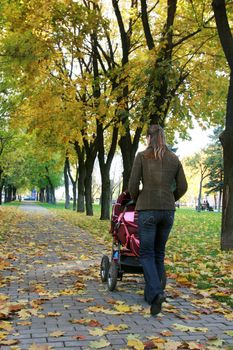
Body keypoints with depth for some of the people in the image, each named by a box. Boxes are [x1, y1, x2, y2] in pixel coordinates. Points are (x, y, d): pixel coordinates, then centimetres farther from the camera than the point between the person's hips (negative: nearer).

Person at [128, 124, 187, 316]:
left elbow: (133, 185, -6)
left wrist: (136, 199, 15)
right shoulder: (174, 158, 8)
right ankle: (150, 294, 22)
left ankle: (156, 293, -18)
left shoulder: (142, 156, -2)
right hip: (168, 210, 4)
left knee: (146, 254, 2)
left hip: (147, 209, -4)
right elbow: (182, 187, 8)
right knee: (159, 253, 16)